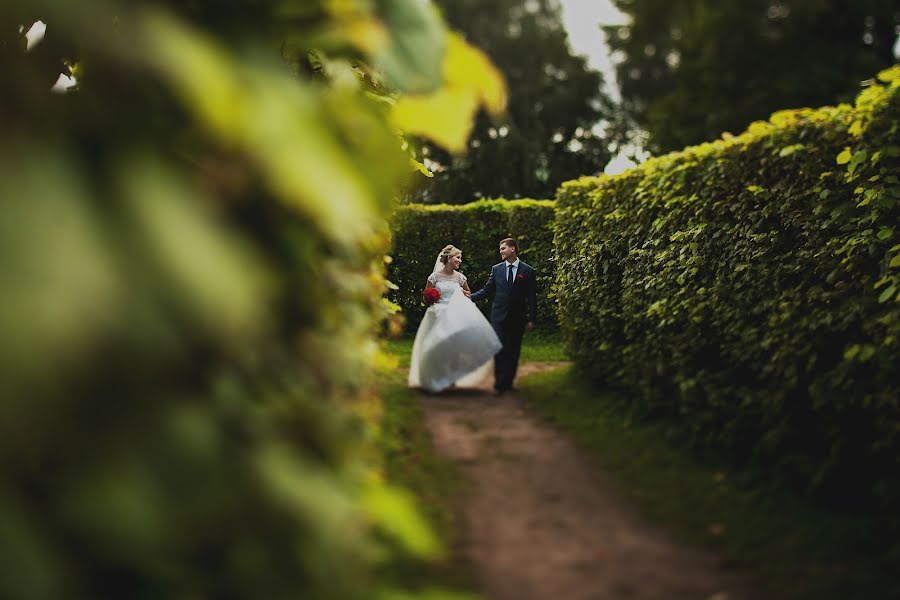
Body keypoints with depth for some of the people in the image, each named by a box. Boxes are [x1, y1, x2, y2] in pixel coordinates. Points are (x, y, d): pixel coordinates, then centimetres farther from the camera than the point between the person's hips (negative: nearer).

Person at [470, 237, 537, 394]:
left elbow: (531, 297, 2)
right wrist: (470, 297, -6)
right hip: (499, 316, 1)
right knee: (500, 350, -6)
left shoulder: (527, 270, 2)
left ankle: (508, 382, 13)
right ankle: (499, 383, -2)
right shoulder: (496, 269, 7)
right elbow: (487, 290, 10)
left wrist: (531, 319, -2)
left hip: (517, 317, -1)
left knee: (513, 351, 3)